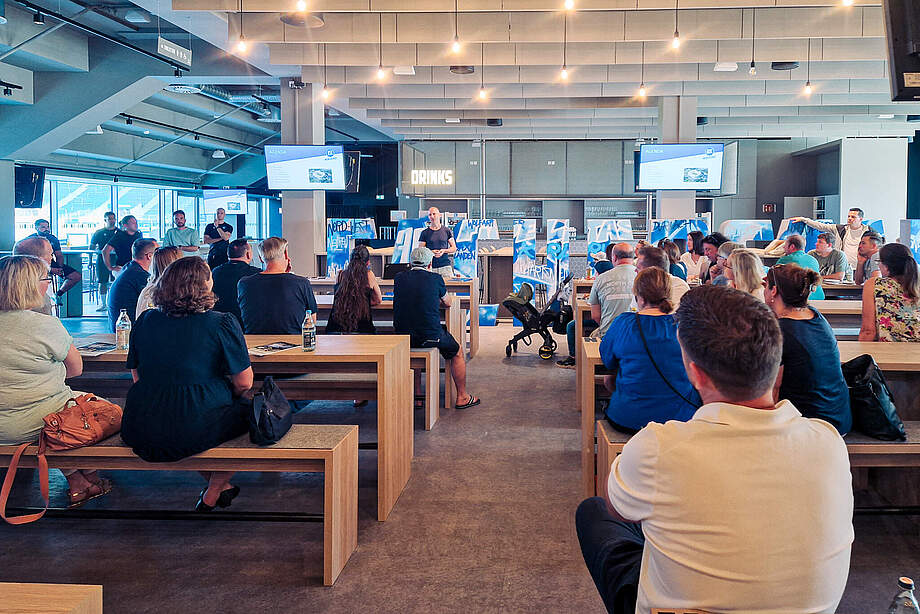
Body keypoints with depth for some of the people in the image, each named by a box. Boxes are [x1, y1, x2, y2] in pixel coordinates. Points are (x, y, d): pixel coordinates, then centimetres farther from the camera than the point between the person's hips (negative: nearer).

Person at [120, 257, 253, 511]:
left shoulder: (145, 320, 5)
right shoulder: (223, 323, -8)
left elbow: (137, 376, 14)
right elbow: (244, 383, -6)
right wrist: (225, 391, 16)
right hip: (196, 431, -5)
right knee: (247, 410, 23)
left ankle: (221, 486, 37)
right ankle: (213, 494, 29)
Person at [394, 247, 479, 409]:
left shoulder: (398, 278, 6)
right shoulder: (435, 278, -2)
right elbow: (447, 303, 14)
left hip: (403, 335, 3)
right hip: (431, 335, -3)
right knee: (457, 353, 23)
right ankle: (462, 397, 28)